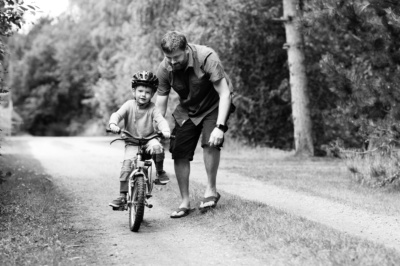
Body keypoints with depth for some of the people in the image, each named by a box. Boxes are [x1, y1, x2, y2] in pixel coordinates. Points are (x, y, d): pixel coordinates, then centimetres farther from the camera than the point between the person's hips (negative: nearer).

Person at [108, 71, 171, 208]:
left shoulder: (152, 108, -8)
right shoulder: (129, 105, -8)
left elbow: (160, 120, -20)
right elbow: (117, 114, -19)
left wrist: (165, 130, -42)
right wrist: (113, 124, -42)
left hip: (149, 139, 0)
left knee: (157, 147, -34)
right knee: (127, 165, -17)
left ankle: (160, 172, -8)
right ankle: (122, 195, -7)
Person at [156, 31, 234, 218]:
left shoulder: (206, 57, -30)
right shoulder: (164, 69, -18)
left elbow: (224, 93, -30)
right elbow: (160, 104, -11)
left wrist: (220, 127, -38)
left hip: (213, 106, -4)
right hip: (187, 110, 4)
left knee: (210, 142, -28)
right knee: (179, 154, -5)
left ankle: (211, 189, -10)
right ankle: (185, 202, 9)